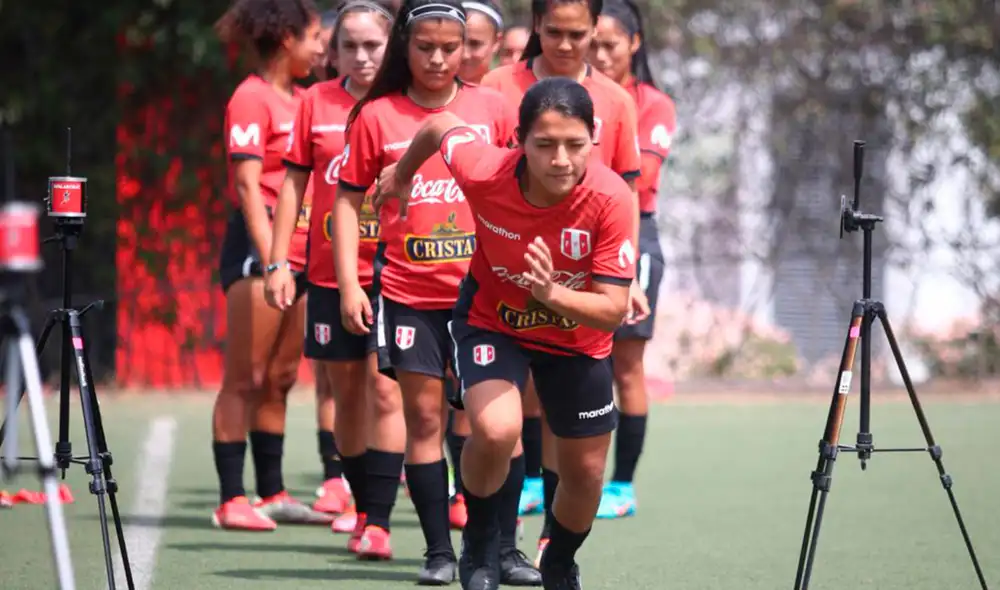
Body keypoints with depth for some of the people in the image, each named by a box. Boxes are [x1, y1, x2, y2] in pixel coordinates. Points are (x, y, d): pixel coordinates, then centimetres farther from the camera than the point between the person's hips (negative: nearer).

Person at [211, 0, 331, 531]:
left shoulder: (300, 100, 17)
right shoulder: (253, 98, -8)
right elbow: (248, 184, -15)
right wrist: (271, 260, -21)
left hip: (300, 249, 8)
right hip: (259, 247, -8)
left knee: (279, 379, 11)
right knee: (244, 379, -6)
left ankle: (272, 493, 16)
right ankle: (232, 500, -5)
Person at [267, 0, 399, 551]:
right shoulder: (316, 103, 5)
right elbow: (294, 183, 9)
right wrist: (278, 262, 5)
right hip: (330, 273, 3)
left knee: (384, 385, -12)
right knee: (345, 391, 10)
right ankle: (359, 503, 23)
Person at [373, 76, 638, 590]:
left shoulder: (611, 198, -32)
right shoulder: (484, 172, -31)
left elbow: (614, 310, -28)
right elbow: (441, 125, -7)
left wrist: (553, 294, -48)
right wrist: (401, 176, 12)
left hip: (577, 333, 1)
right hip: (492, 319, -1)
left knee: (585, 472, 10)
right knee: (496, 431, -28)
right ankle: (480, 542, 4)